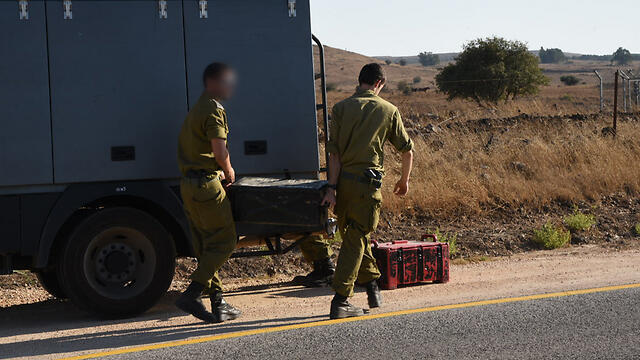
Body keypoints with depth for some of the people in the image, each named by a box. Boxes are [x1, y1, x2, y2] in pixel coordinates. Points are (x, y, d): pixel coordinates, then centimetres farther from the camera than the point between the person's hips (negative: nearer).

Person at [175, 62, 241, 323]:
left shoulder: (197, 109, 21)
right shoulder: (214, 110, -10)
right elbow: (219, 151, -19)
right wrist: (229, 172, -1)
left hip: (189, 184, 10)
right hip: (206, 184, -10)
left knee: (207, 247, 10)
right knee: (224, 242, -4)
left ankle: (218, 304, 15)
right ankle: (191, 296, -9)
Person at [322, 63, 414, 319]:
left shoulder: (341, 108, 5)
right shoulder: (388, 110, 4)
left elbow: (334, 153, -3)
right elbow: (407, 150, 11)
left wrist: (332, 188, -5)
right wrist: (404, 180, 26)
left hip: (342, 181, 2)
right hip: (366, 183, -2)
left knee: (353, 235, 19)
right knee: (355, 239, 2)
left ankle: (372, 285, 28)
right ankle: (340, 302, -1)